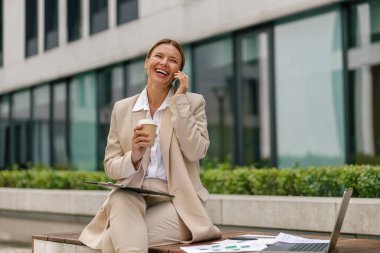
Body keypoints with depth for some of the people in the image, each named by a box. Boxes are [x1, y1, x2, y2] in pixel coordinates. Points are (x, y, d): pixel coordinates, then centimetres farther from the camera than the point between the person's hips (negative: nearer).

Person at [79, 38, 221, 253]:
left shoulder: (193, 102, 6)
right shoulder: (122, 108, 11)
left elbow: (196, 152, -10)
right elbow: (111, 167, 9)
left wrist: (180, 100, -7)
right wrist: (133, 157, -14)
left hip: (175, 202, -3)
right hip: (131, 196, 3)